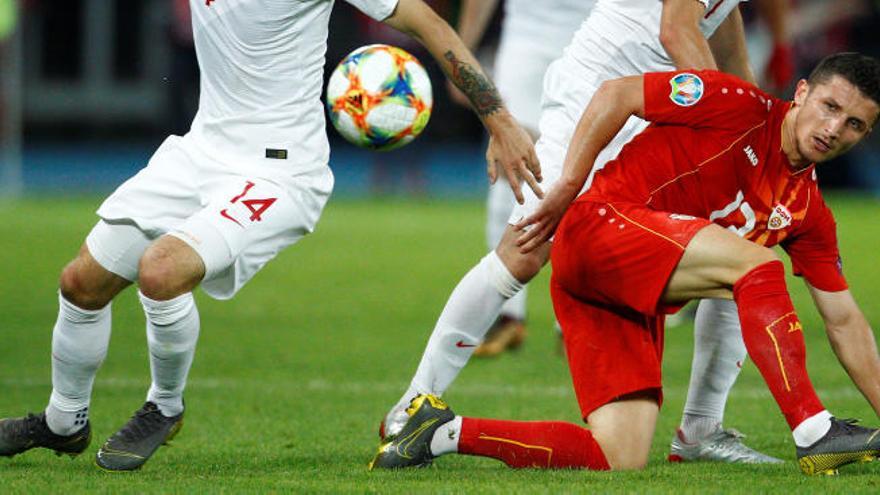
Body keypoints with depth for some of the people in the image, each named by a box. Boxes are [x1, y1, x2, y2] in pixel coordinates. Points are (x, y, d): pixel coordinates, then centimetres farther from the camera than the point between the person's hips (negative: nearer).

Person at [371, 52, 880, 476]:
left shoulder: (809, 210, 12)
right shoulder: (742, 108, -6)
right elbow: (617, 94, -3)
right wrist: (569, 186, -7)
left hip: (638, 308, 7)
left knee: (620, 462, -7)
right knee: (757, 263, -26)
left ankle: (443, 431, 5)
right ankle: (814, 434, -29)